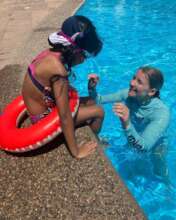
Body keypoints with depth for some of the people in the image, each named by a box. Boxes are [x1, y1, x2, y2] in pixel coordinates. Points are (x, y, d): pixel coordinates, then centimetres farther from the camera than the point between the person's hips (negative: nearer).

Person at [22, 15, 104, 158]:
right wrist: (76, 151, -24)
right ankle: (94, 143, 24)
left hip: (42, 106, 8)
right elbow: (65, 117, -32)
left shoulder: (51, 53, -9)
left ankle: (93, 138, 32)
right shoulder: (58, 70, -35)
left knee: (90, 102, 16)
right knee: (98, 112, -2)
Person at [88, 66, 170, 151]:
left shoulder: (161, 113, -34)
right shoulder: (129, 94, -21)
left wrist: (126, 124, -57)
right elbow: (100, 100, -11)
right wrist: (92, 88, -30)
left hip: (152, 151, -3)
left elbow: (143, 147, -43)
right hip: (131, 142, 4)